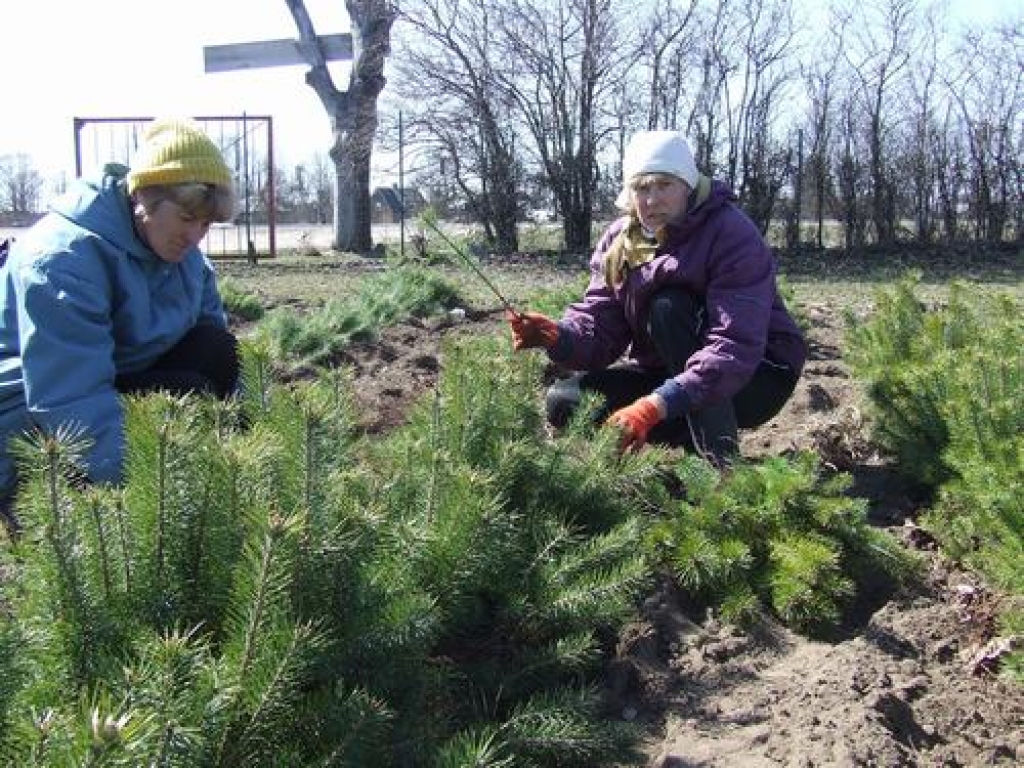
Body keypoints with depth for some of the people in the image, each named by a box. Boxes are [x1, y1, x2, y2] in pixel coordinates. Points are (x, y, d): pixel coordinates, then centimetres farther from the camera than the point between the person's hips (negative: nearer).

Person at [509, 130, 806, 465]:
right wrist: (558, 336, -35)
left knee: (668, 308, -31)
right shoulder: (618, 241, -4)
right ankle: (694, 439, -2)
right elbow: (599, 324, -10)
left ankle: (721, 461, -28)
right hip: (669, 373, 6)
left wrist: (656, 406, -46)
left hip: (756, 374, -5)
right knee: (564, 403, -12)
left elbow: (735, 346, -34)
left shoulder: (732, 235, -23)